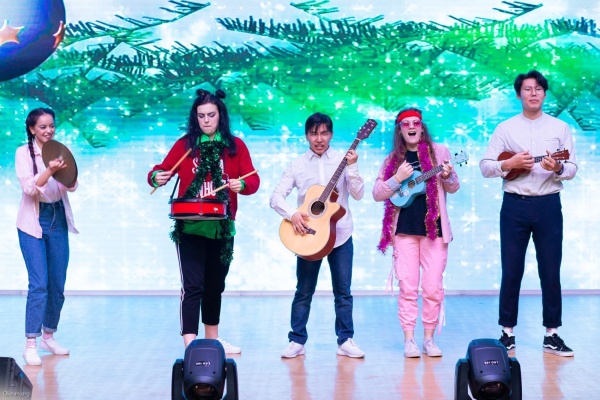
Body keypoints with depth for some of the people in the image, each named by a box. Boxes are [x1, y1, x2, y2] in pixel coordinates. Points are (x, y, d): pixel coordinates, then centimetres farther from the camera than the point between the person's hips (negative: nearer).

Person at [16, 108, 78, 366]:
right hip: (33, 221, -4)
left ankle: (48, 336, 22)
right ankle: (31, 344, -9)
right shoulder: (24, 153, -3)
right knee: (39, 284, -12)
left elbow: (72, 186, -2)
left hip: (58, 220, 4)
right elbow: (29, 188, -15)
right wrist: (49, 171, -31)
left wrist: (65, 170, -23)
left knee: (58, 284, 7)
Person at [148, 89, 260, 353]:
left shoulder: (235, 146, 5)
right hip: (190, 227, -3)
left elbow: (253, 180, -4)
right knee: (192, 286, -10)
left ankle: (212, 339, 31)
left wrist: (242, 184, -26)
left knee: (215, 286, 16)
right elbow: (160, 171, 0)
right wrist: (157, 178, -23)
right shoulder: (185, 144, 3)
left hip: (222, 228, 3)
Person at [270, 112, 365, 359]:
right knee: (304, 291, 5)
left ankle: (346, 340, 12)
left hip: (340, 234, 0)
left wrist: (352, 167, -18)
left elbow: (358, 195, -6)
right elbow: (276, 197, -1)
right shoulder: (298, 165, 3)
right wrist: (292, 214, -18)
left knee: (343, 291, 4)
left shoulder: (342, 160, 2)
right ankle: (297, 340, 13)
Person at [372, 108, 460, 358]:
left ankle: (429, 339, 8)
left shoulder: (438, 151, 6)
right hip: (404, 229, 1)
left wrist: (447, 177, -13)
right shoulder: (393, 159, 9)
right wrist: (398, 178, -11)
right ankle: (409, 340, 3)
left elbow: (454, 188, 9)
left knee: (433, 287, -1)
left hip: (434, 227, -1)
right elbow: (377, 194, 4)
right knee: (407, 286, -2)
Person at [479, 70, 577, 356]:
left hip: (549, 205, 1)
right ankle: (507, 332, 11)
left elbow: (573, 168, 4)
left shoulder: (560, 128, 7)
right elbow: (485, 166, 2)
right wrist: (510, 164, -14)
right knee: (511, 271, 3)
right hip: (515, 205, -1)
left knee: (551, 271, 2)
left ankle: (552, 334, 10)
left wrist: (557, 169, -17)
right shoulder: (505, 128, 5)